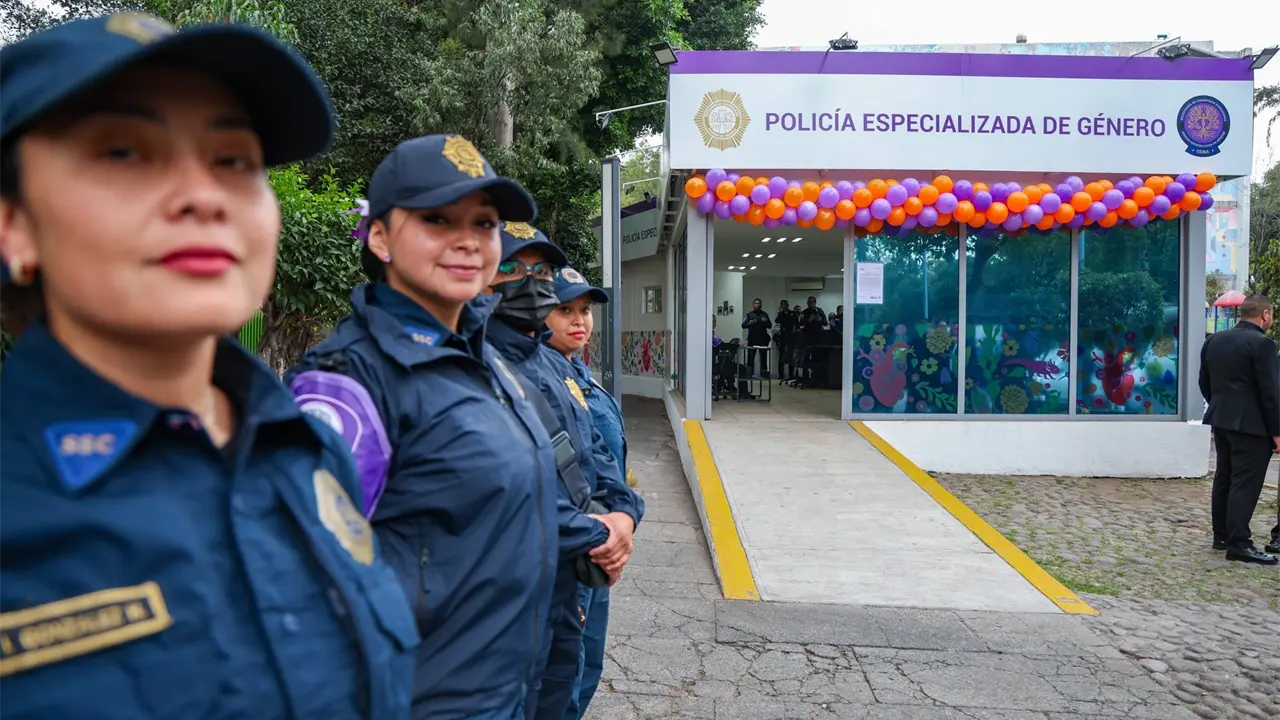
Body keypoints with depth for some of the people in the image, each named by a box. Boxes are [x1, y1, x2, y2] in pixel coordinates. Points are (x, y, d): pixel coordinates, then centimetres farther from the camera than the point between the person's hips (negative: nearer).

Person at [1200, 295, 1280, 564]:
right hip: (1251, 425, -8)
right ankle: (1238, 543, -6)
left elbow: (1205, 383, 15)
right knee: (1246, 482, -6)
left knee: (1224, 478, 14)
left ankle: (1221, 535, 19)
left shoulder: (1213, 340, 9)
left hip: (1221, 421, 8)